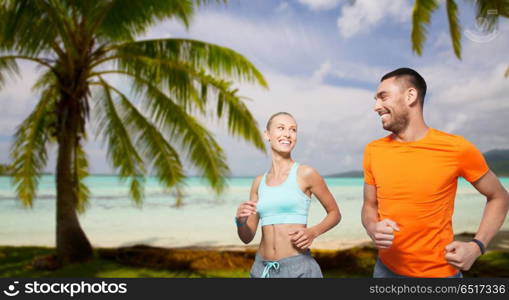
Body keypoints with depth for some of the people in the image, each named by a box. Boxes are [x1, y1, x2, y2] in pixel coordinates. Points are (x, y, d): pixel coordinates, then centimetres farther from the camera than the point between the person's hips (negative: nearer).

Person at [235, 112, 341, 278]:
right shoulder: (259, 182, 6)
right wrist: (240, 220, -11)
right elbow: (247, 237, 9)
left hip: (298, 266, -3)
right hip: (262, 268, 4)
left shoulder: (306, 174, -5)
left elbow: (335, 214, 5)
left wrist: (312, 232, -12)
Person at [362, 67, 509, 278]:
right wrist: (373, 229, -15)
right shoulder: (373, 151, -3)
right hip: (387, 269, 3)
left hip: (439, 272, -3)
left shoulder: (456, 149, -12)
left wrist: (477, 246, -12)